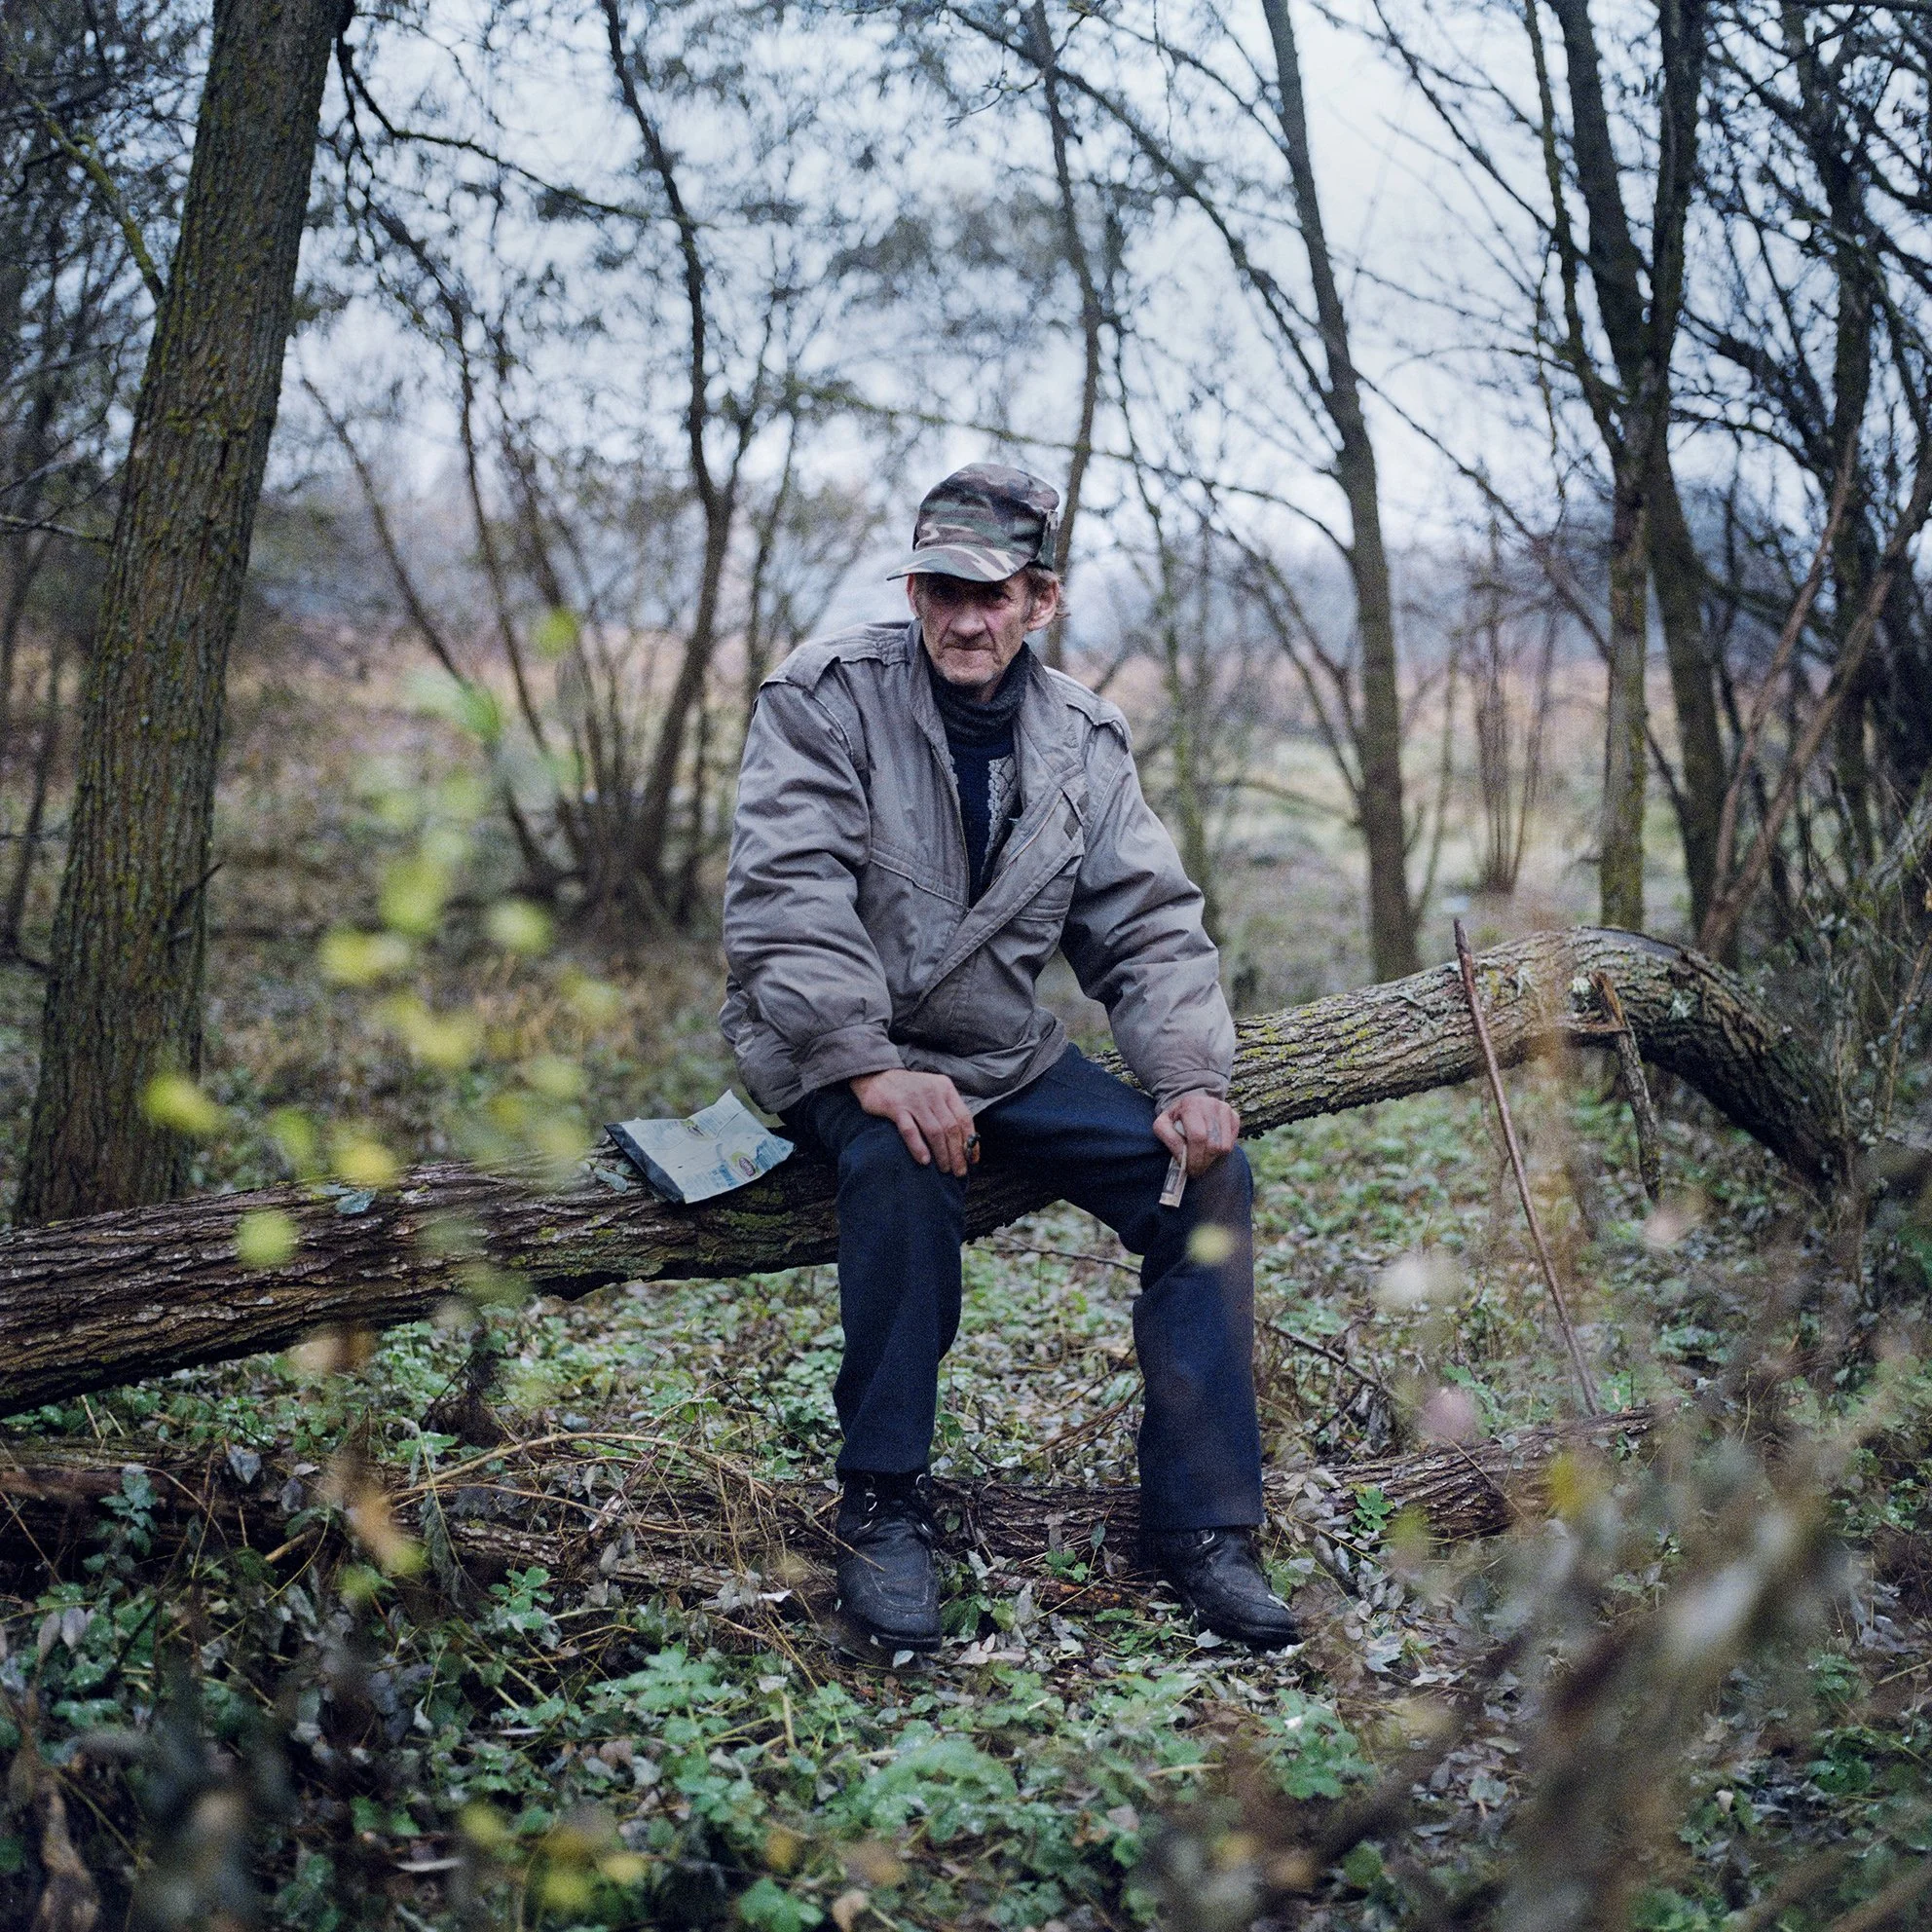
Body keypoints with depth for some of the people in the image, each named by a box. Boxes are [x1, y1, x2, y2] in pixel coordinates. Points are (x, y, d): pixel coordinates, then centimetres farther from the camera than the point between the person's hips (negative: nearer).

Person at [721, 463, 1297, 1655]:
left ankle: (1202, 1520, -4)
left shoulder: (1082, 739, 3)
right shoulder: (828, 696, -11)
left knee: (1212, 1175, -13)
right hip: (831, 1049, -4)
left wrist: (1193, 1079, -13)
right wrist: (871, 1069, -33)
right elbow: (782, 900, -21)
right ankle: (884, 1507, -18)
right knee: (905, 1162, -37)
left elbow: (1151, 926, 4)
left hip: (1005, 1053, 5)